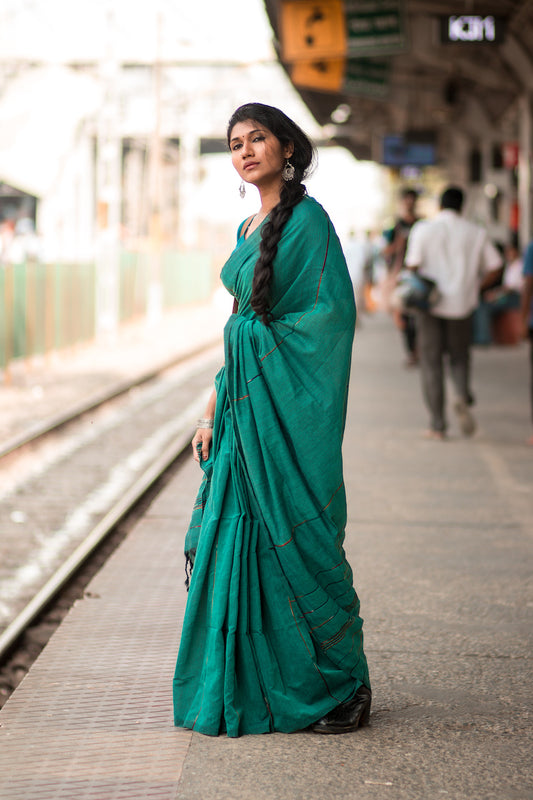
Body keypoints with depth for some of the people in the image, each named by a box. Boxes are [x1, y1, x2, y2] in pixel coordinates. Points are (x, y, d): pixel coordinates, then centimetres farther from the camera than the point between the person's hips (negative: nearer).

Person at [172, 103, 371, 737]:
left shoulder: (307, 219, -9)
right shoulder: (250, 228, 16)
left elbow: (333, 313, -14)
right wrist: (214, 407, 14)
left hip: (287, 403, -8)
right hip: (245, 402, 8)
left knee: (299, 541, -3)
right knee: (237, 538, 7)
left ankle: (343, 684, 10)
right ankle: (253, 685, 17)